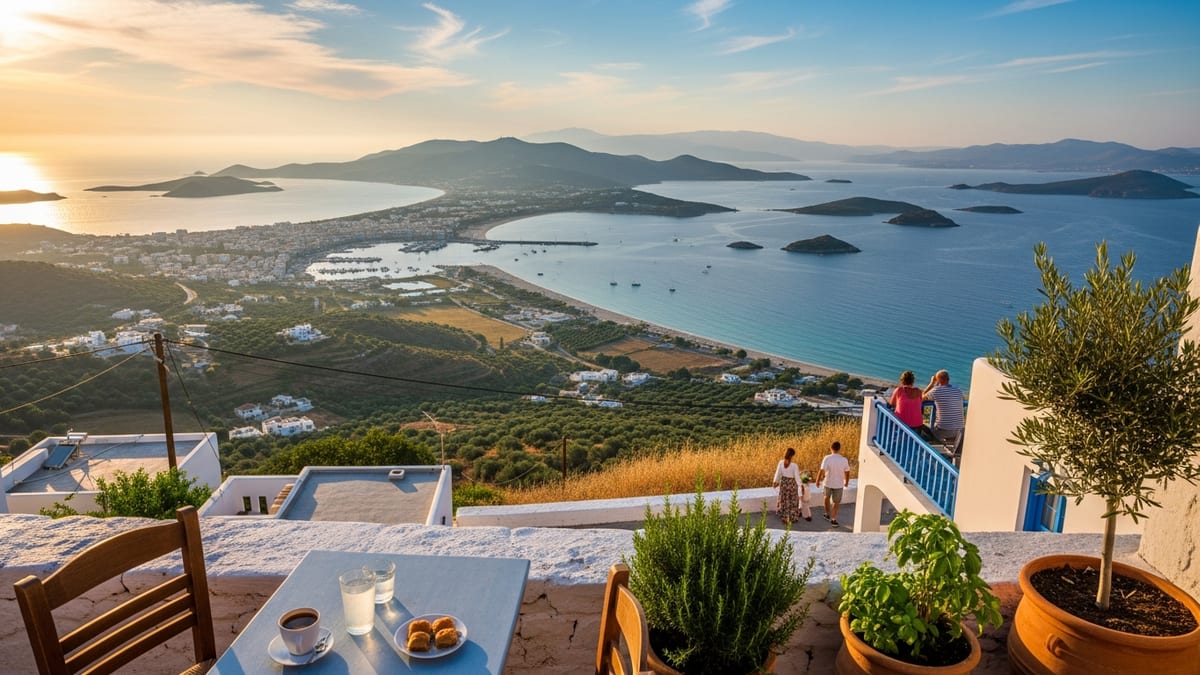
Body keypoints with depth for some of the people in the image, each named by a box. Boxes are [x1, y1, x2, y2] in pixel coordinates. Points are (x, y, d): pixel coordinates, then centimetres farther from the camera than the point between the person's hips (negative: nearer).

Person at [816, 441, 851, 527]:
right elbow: (847, 473, -3)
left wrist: (817, 481, -6)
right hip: (839, 484, 0)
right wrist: (846, 482, 14)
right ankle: (833, 519, 16)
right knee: (836, 502, 15)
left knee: (827, 497, 26)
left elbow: (821, 471, -20)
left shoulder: (827, 458, -19)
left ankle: (827, 514, 37)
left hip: (828, 482, 0)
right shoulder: (844, 460, -14)